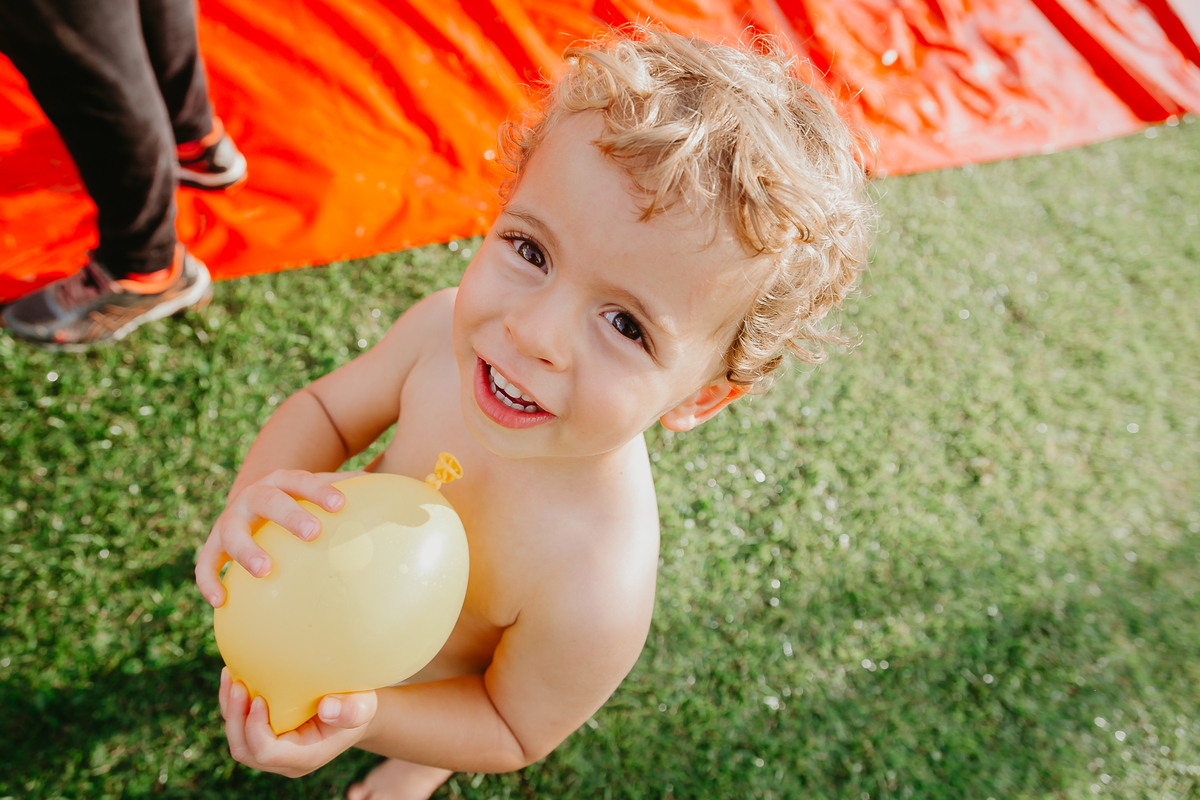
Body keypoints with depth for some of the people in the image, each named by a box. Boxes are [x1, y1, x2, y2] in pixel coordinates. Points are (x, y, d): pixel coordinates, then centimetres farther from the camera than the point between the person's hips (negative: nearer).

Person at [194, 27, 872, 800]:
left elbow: (514, 732, -26)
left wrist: (369, 720, -42)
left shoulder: (596, 596, -47)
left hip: (428, 685, -2)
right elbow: (323, 410, -17)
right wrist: (260, 493, -38)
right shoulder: (445, 329, -34)